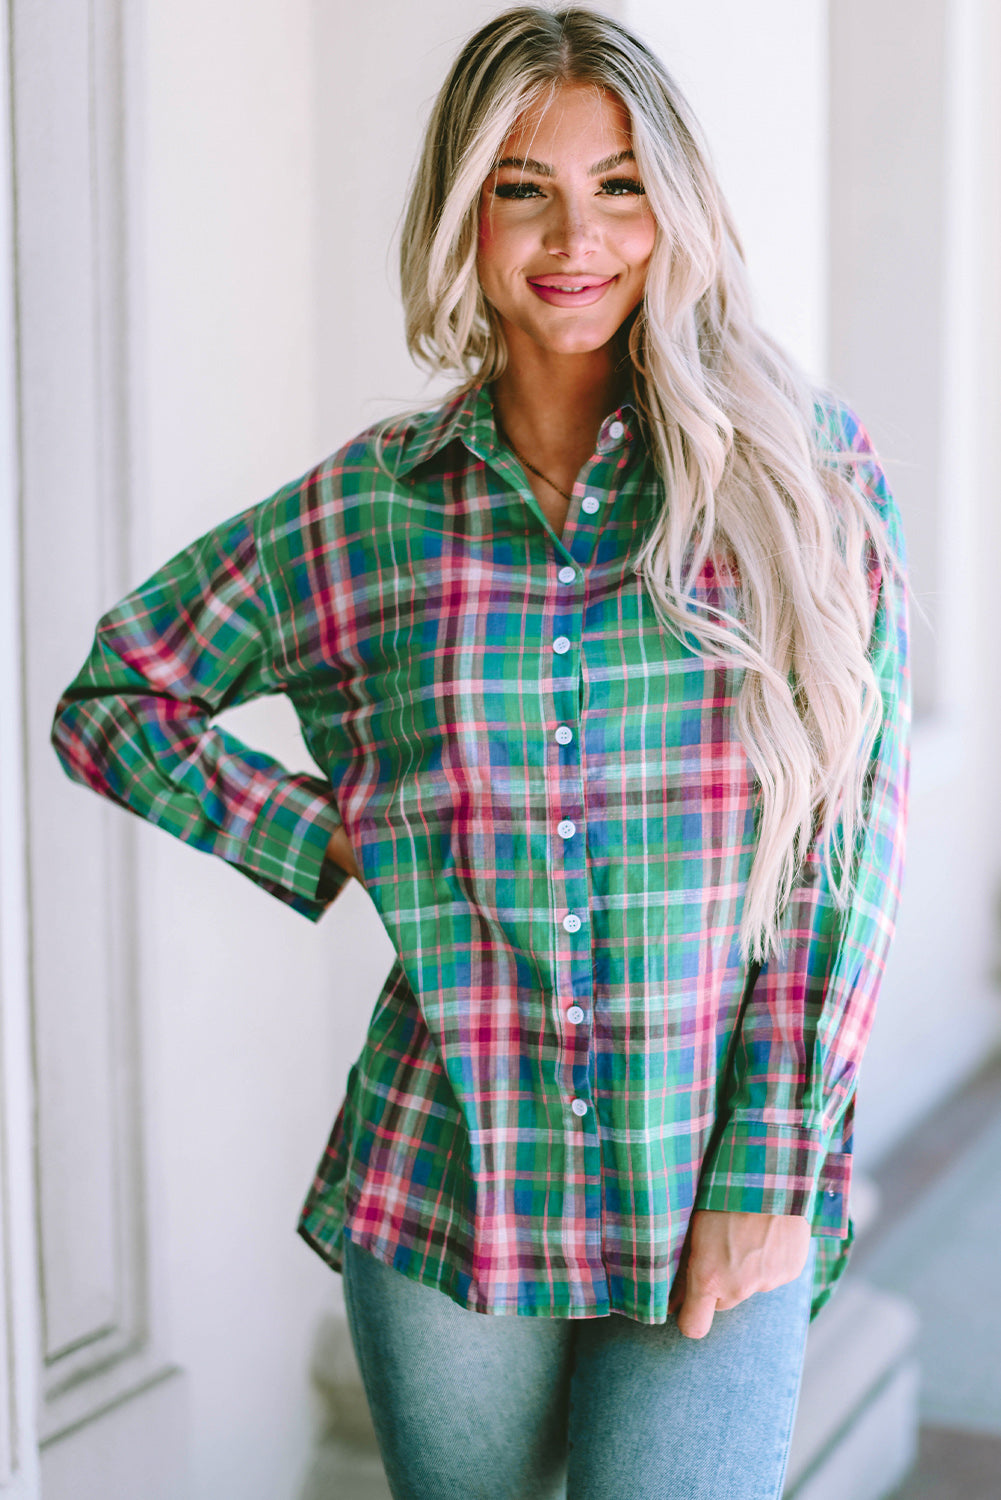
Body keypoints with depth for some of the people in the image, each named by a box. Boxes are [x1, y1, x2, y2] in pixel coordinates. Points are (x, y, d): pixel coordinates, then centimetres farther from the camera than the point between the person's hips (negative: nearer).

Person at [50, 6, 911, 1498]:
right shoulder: (364, 509, 2)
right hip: (443, 1197, 2)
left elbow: (850, 839, -4)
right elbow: (113, 697, 13)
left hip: (721, 1206, -1)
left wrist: (772, 1176, -8)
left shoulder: (806, 476, -1)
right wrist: (328, 848, 1)